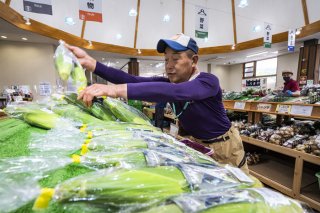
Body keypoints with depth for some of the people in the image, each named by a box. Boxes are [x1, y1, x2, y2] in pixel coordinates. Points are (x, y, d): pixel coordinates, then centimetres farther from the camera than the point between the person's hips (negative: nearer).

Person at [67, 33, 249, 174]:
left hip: (224, 146, -4)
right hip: (198, 144, 5)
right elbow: (134, 80, -23)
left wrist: (118, 90, -56)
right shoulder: (168, 82, -9)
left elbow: (175, 92, -47)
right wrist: (90, 62, -32)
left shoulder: (208, 81, -26)